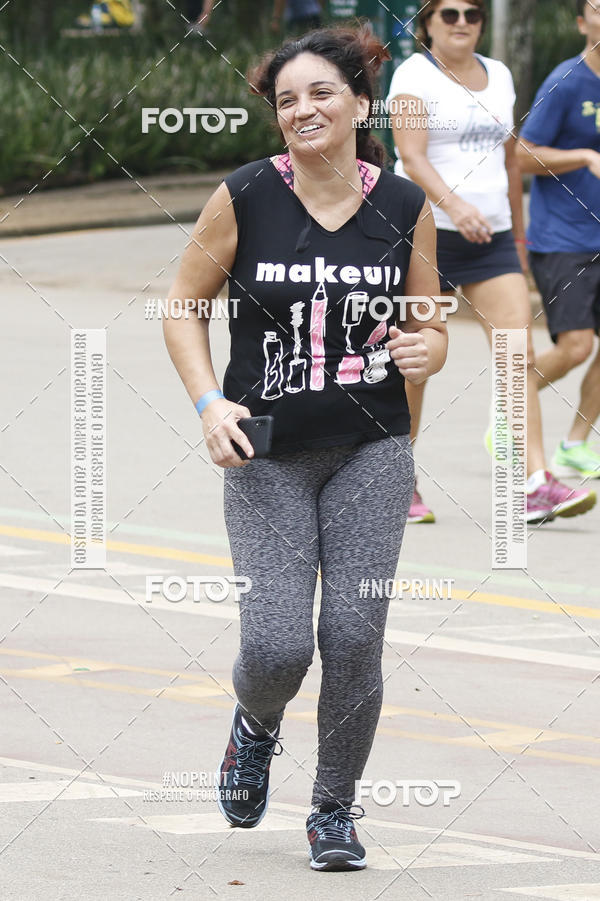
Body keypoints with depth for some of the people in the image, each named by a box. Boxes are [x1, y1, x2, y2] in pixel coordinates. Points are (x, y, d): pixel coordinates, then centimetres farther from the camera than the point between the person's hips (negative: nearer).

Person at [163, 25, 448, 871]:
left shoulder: (404, 208, 0)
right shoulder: (245, 198, -6)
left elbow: (432, 328, 11)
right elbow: (184, 304, 4)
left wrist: (423, 351, -12)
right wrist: (210, 403, -10)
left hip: (371, 452, 1)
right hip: (268, 455, -1)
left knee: (353, 635, -7)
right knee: (276, 647, -11)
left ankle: (335, 809, 15)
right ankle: (256, 726, 27)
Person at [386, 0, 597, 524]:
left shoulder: (498, 77, 14)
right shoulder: (415, 77, -5)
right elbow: (412, 155, -19)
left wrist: (518, 234, 23)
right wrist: (453, 204, -35)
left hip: (490, 236, 5)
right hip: (428, 232, -5)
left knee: (519, 352, -10)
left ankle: (535, 485, -16)